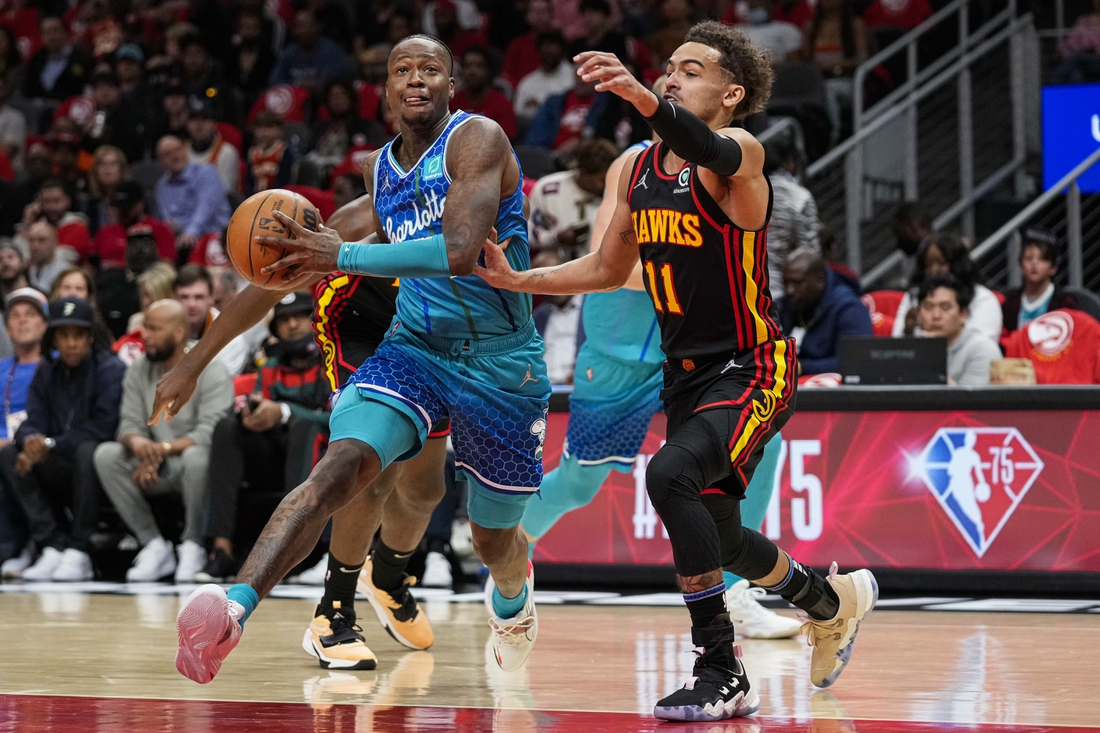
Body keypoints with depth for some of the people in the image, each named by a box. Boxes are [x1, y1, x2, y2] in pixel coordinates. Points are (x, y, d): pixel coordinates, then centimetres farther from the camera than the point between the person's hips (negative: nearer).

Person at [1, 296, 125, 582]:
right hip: (61, 473, 6)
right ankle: (53, 546, -21)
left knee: (87, 451, -35)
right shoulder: (46, 374, 11)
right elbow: (34, 422, 3)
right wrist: (30, 441, -23)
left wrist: (50, 445, -18)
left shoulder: (110, 370, -8)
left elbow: (103, 427, -17)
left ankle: (78, 553, -31)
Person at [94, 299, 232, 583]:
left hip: (195, 464, -5)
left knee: (196, 456, -39)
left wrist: (164, 449, -30)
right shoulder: (139, 369, 7)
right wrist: (137, 443, -24)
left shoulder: (210, 371, -10)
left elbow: (209, 433, -21)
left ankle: (193, 547, -19)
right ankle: (154, 546, -16)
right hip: (156, 467, 5)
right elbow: (130, 423, 1)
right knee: (106, 455, -20)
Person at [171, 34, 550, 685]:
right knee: (342, 466, -25)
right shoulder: (380, 168, 9)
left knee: (494, 536, 14)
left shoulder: (477, 139, -14)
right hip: (413, 347, 4)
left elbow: (461, 252, -28)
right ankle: (236, 606, -43)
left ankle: (513, 598, 53)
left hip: (500, 362, -4)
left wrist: (344, 256, -24)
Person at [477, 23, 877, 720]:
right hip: (687, 375, 9)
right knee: (719, 539, 20)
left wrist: (644, 98, -61)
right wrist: (518, 281, 5)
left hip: (752, 371, -9)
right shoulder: (639, 169, 7)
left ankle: (720, 669, -23)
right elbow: (610, 268, 19)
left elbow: (713, 153, -43)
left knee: (671, 475, -32)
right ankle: (834, 600, 51)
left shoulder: (741, 153, -16)